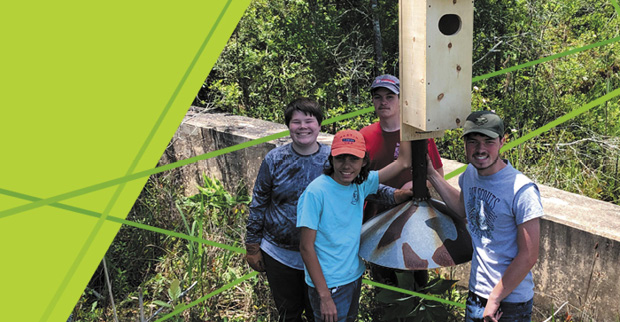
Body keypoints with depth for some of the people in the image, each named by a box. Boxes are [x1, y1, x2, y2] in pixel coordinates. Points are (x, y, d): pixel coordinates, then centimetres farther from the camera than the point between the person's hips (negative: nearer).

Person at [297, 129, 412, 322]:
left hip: (355, 276, 6)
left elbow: (403, 162, 2)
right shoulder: (316, 192, -21)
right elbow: (306, 247, -19)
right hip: (329, 284, -6)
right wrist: (324, 296, -20)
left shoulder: (361, 184, -4)